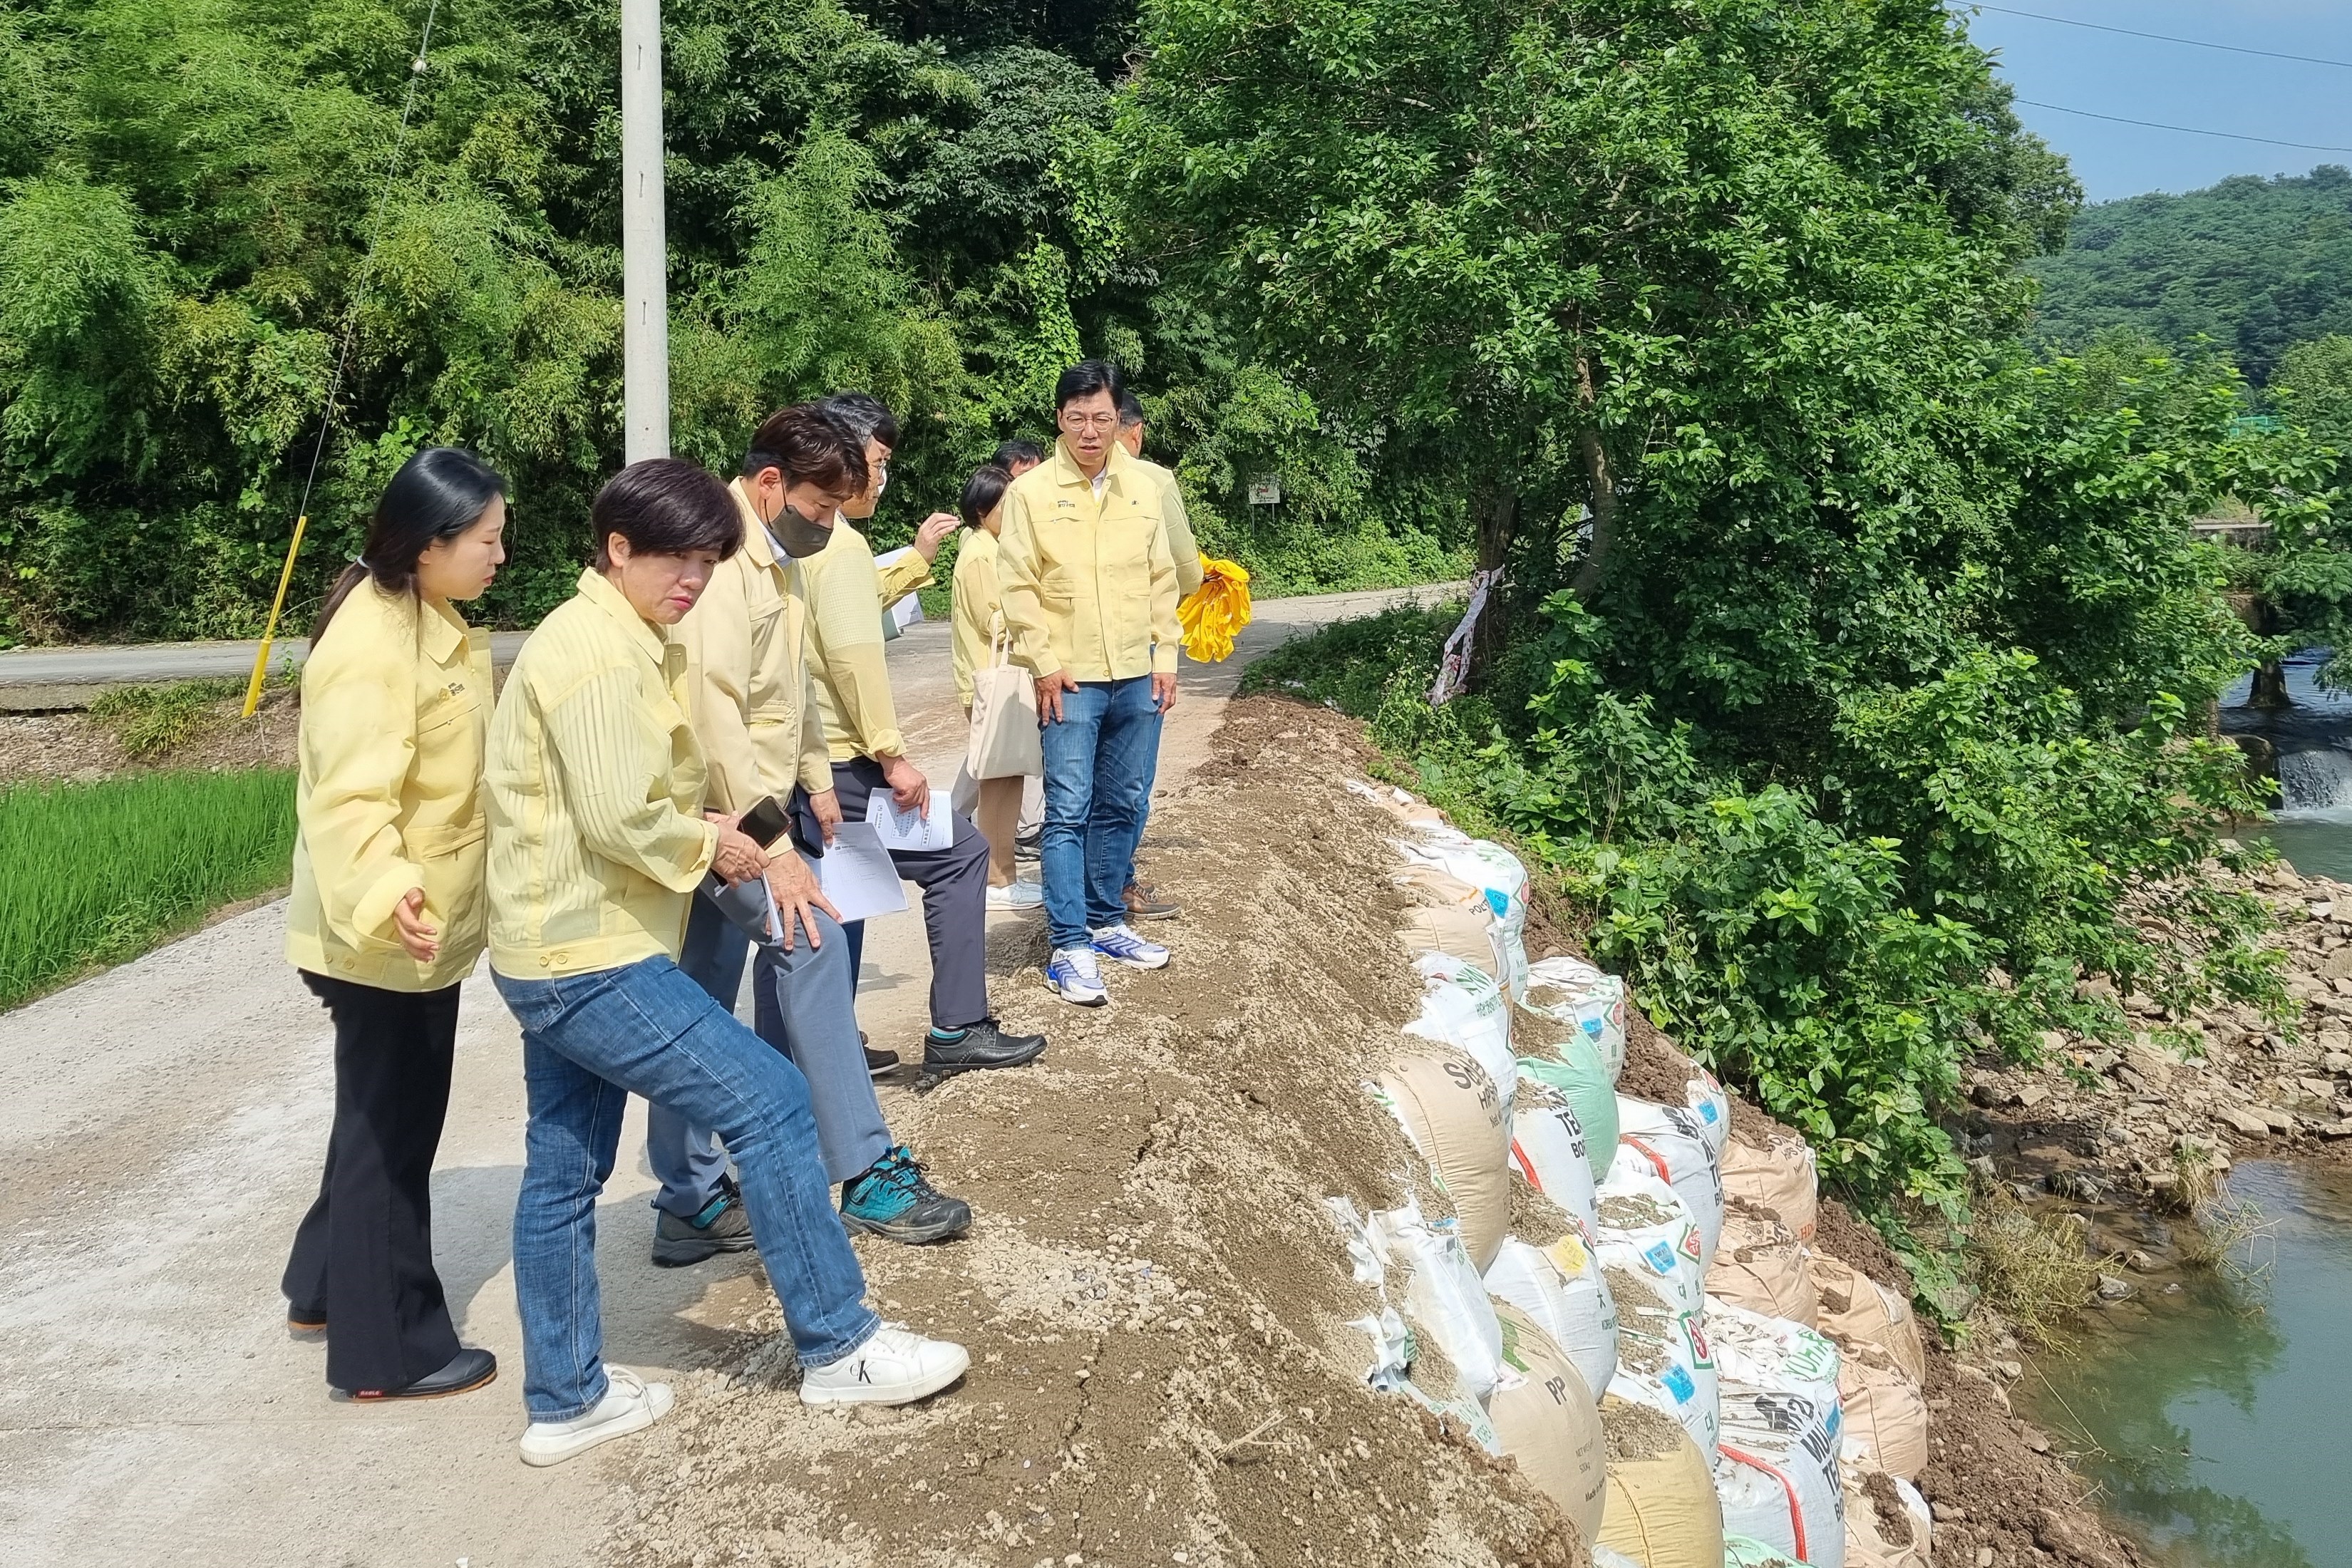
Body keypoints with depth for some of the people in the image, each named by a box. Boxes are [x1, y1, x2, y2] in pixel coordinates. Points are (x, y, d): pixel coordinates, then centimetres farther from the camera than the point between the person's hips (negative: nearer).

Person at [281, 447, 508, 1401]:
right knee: (390, 1129, 2)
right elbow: (349, 799, -33)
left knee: (388, 1117, 22)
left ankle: (329, 1287, 39)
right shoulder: (371, 642, -23)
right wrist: (384, 893, -50)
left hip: (428, 929, 10)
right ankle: (385, 1350, 15)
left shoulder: (432, 622, 8)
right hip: (382, 937, -10)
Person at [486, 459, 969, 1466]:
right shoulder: (597, 652, -18)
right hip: (591, 959, -11)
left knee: (564, 1172, 15)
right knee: (772, 1102, -8)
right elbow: (621, 818, -26)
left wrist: (709, 836, 3)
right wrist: (710, 846, -9)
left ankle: (565, 1400, 26)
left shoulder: (627, 643, 16)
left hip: (562, 954, 11)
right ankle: (839, 1348, 2)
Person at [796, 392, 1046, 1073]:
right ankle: (956, 1031, 1)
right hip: (842, 759, -9)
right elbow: (854, 656, -24)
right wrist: (893, 754, -22)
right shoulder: (841, 544, -14)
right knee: (958, 855, 1)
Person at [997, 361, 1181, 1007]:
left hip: (1138, 678, 4)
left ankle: (1106, 922, 25)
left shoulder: (1143, 490, 7)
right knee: (1068, 812, -5)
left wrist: (1165, 657, 6)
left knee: (1121, 807, 12)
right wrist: (1044, 662, -10)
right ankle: (1070, 946, -2)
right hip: (1071, 681, -4)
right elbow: (1018, 586, -5)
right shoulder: (1031, 492, -4)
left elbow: (1162, 580, 11)